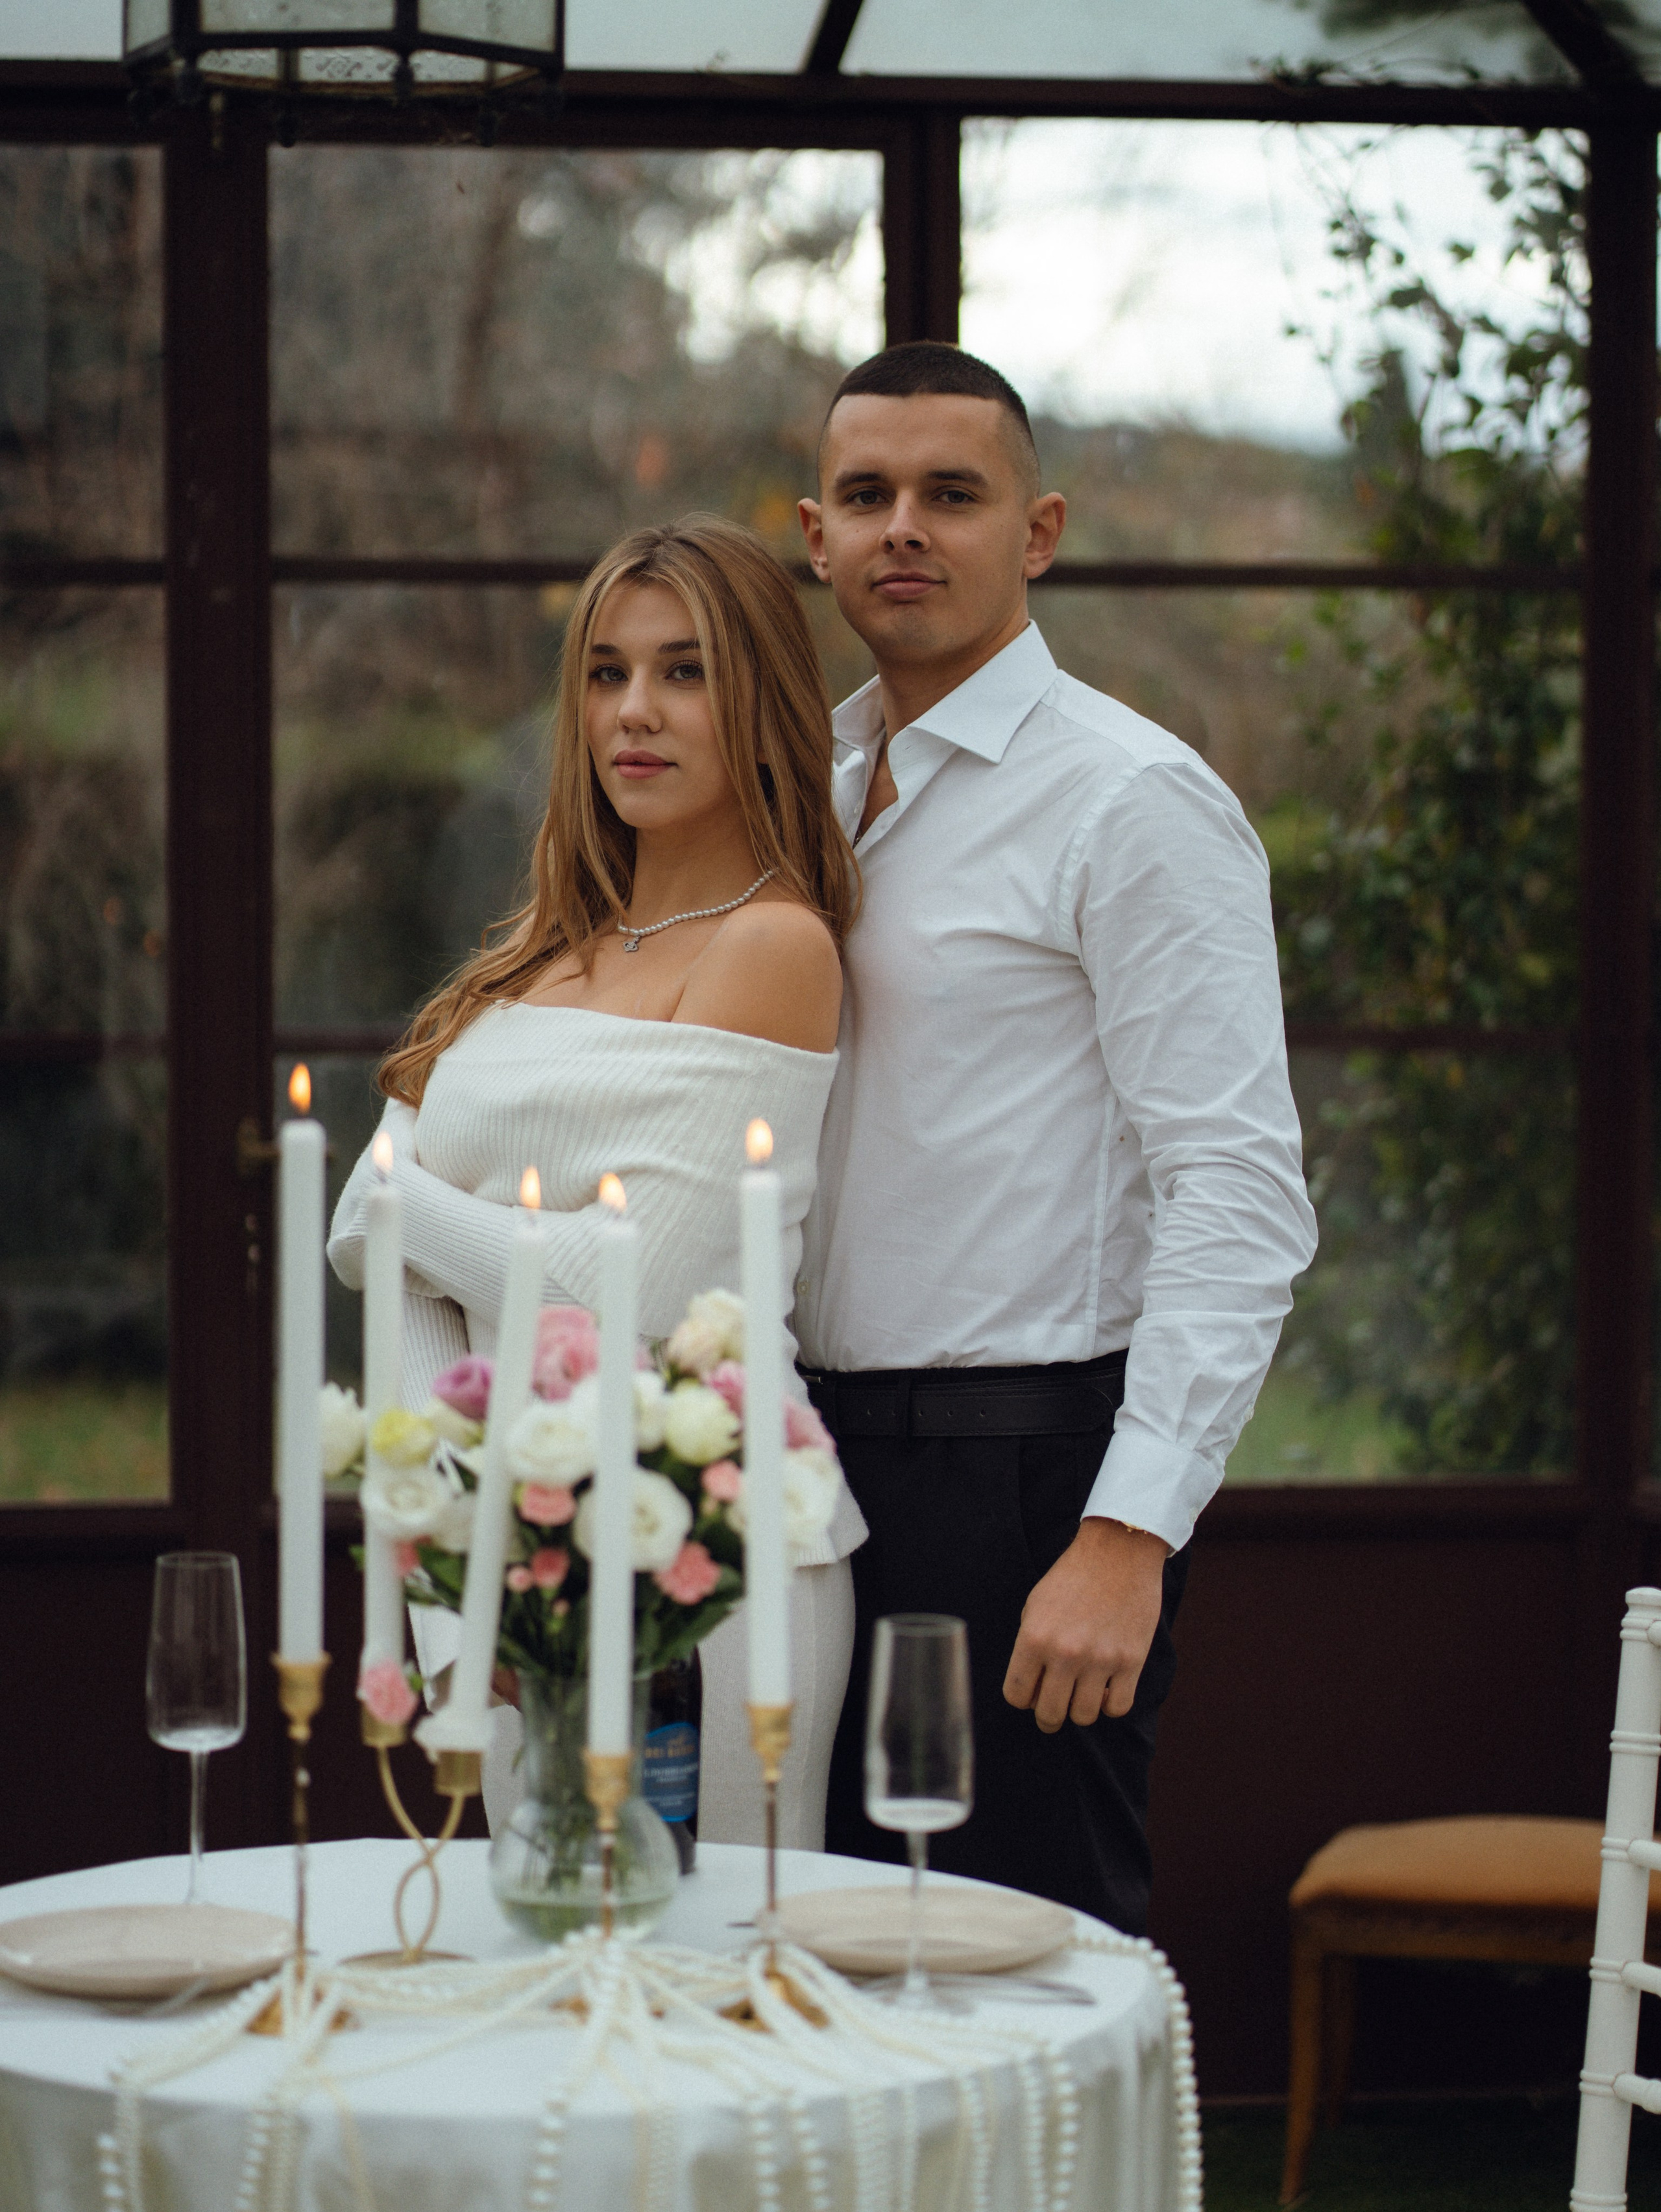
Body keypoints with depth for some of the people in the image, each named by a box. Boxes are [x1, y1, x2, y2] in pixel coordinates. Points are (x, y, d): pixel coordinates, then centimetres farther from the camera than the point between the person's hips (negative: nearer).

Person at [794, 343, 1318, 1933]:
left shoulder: (1132, 800, -9)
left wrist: (1128, 1536, -23)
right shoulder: (817, 783, 14)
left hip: (1029, 1468, -7)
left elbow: (1239, 1199, -16)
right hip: (830, 1453, 7)